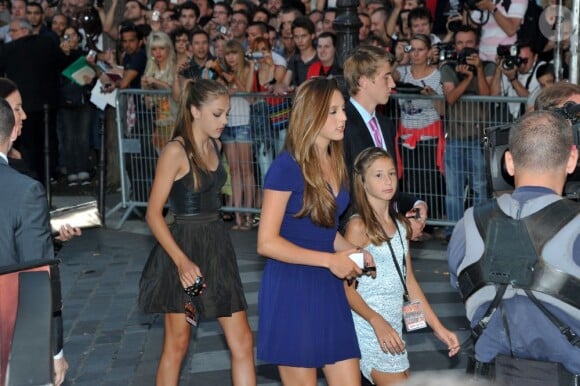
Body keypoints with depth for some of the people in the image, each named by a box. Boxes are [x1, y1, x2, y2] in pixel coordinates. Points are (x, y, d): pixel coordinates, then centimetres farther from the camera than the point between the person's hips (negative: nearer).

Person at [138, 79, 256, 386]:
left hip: (217, 245, 7)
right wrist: (181, 261, -24)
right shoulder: (175, 151, -14)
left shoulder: (215, 146, 8)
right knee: (177, 343, 6)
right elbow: (153, 214, -16)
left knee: (242, 341, 2)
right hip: (183, 247, -7)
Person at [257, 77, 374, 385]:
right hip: (291, 289, -7)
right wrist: (329, 260, -18)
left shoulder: (335, 163, 9)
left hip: (328, 287, 7)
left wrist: (352, 252, 1)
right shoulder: (287, 166, -14)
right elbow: (267, 242, -16)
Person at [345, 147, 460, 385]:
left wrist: (438, 327, 10)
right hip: (369, 328, -7)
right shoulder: (359, 226, -10)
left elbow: (409, 282, 14)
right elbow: (346, 288, -14)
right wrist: (377, 321, -27)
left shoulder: (400, 225, 12)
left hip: (394, 328, 7)